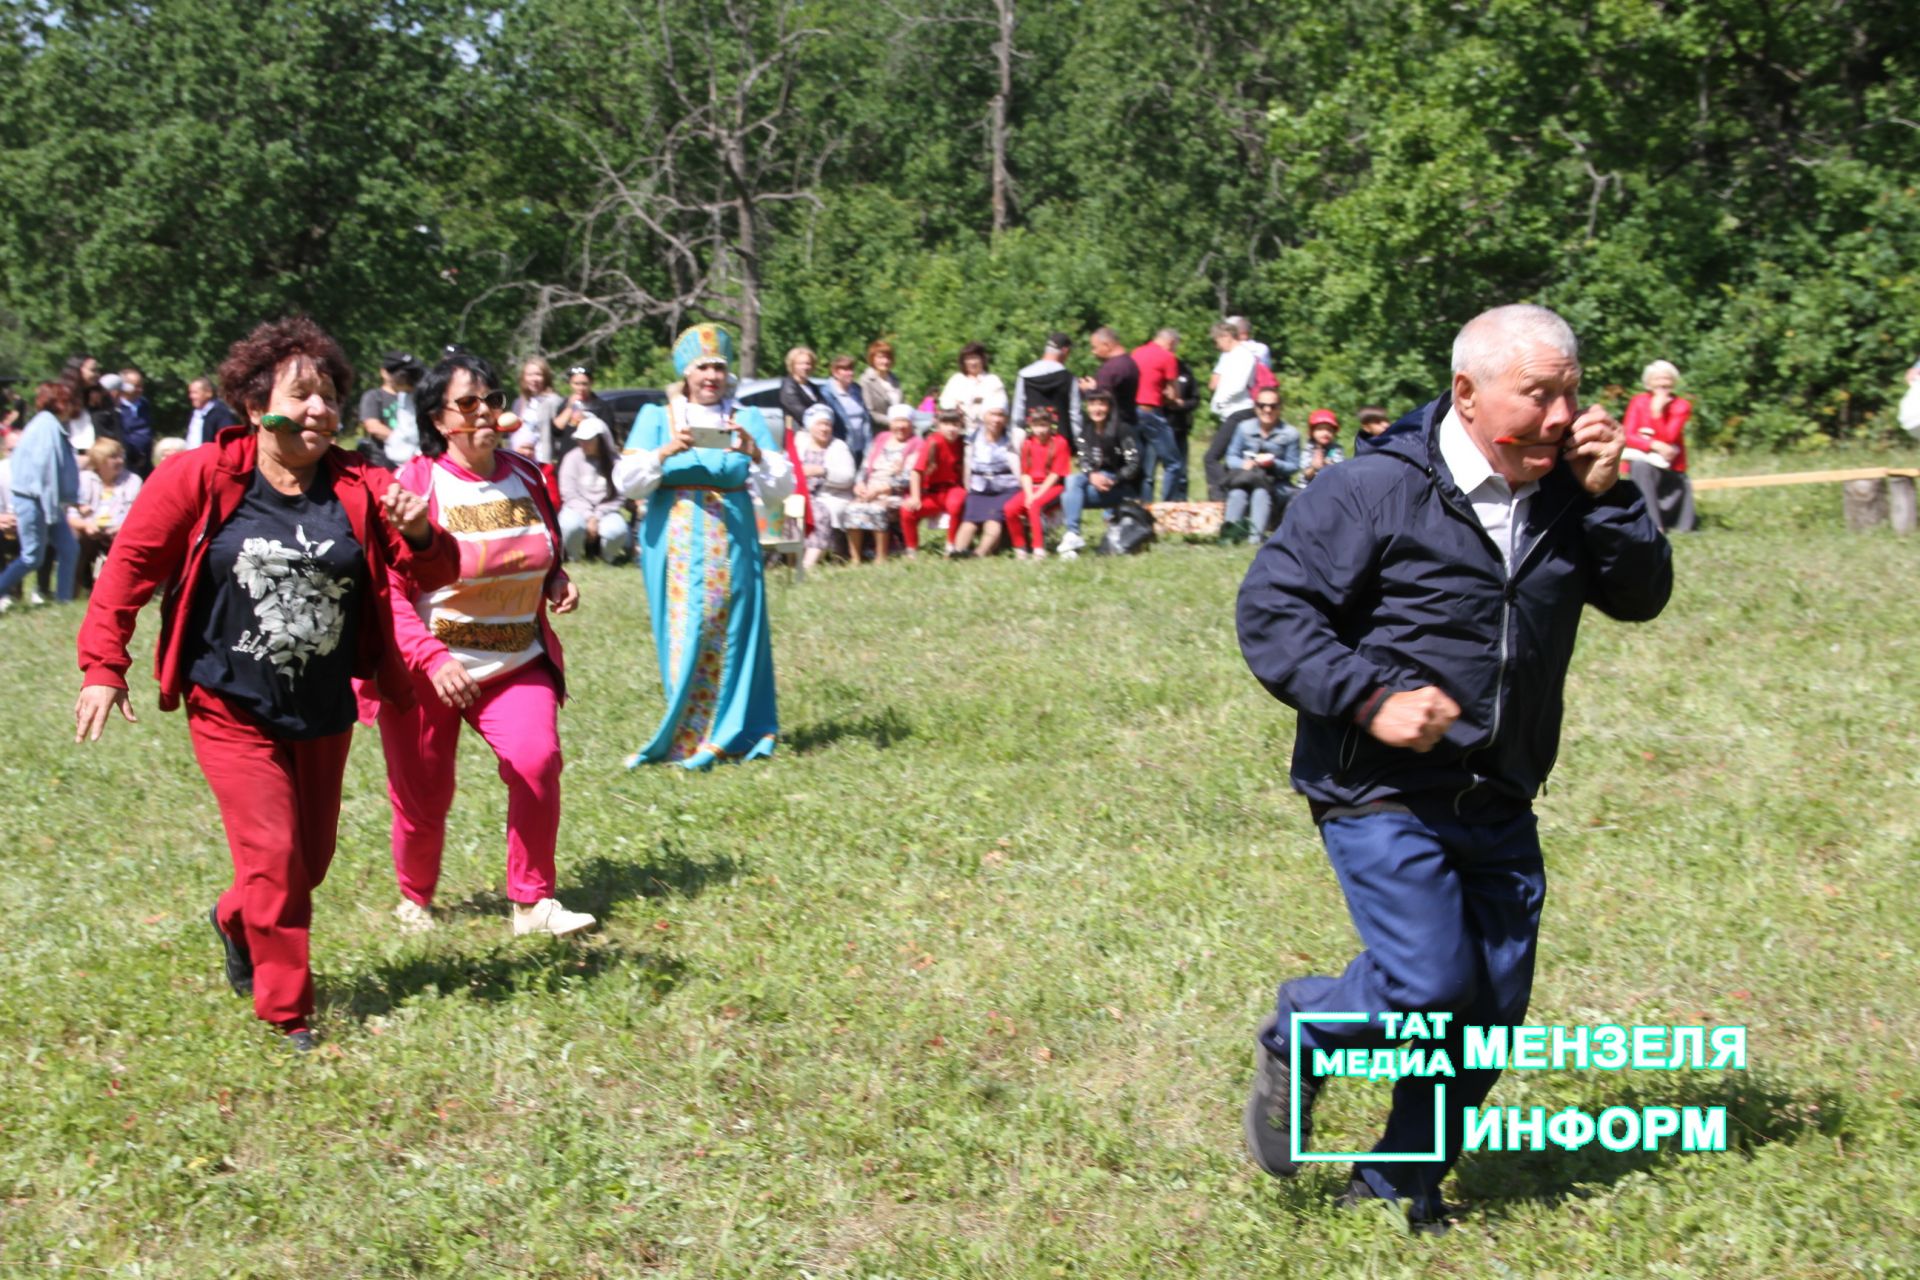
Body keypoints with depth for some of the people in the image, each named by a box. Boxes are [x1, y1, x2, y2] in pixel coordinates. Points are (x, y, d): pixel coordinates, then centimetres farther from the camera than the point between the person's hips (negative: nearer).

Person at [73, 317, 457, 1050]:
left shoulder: (359, 489, -4)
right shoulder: (200, 480, -11)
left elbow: (433, 575, -5)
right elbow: (130, 567, -4)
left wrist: (418, 535, -27)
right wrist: (103, 667, -6)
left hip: (325, 714, 4)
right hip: (233, 710, -4)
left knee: (312, 861, 16)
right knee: (274, 859, -8)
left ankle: (236, 922, 47)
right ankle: (288, 1017, 7)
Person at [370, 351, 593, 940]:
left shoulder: (526, 477, 4)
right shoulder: (413, 485, -12)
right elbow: (385, 590, -15)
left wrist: (557, 580, 0)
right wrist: (431, 658, -27)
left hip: (518, 663, 3)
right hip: (427, 669, -3)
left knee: (537, 757, -21)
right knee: (423, 799, 6)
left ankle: (533, 902, -8)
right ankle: (415, 900, 36)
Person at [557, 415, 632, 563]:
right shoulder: (572, 458, -2)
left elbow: (618, 497, -4)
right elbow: (569, 494, -5)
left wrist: (597, 516, -15)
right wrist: (588, 517, -16)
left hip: (605, 512, 0)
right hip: (578, 510, 0)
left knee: (617, 530, -34)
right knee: (570, 524, -36)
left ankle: (608, 558, 0)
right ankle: (574, 558, -6)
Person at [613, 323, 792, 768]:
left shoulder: (747, 419, 9)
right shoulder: (657, 418, 8)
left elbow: (781, 489, 3)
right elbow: (626, 482, 0)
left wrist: (756, 454, -15)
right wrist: (665, 452, -14)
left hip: (732, 544, 1)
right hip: (675, 545, -1)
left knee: (730, 634, -3)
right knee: (683, 637, -5)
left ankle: (727, 733, 8)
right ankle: (687, 736, 4)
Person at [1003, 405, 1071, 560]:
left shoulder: (1059, 442, -7)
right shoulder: (1027, 444, 7)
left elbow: (1055, 474, -10)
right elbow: (1025, 473, 5)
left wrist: (1037, 495, -16)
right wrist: (1029, 495, -12)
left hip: (1053, 487, -5)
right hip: (1031, 487, 5)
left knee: (1035, 505, -34)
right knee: (1010, 508, -19)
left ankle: (1039, 549, -31)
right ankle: (1019, 548, -5)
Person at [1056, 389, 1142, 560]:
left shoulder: (1122, 430, -12)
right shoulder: (1086, 430, 6)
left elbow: (1133, 465, -15)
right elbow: (1084, 461, 1)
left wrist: (1111, 481, -27)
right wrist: (1092, 476, -21)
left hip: (1123, 487, -6)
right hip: (1095, 481, 6)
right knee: (1072, 480, -26)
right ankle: (1072, 535, -35)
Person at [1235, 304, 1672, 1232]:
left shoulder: (1560, 497, 7)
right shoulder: (1375, 491, -12)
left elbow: (1641, 598, 7)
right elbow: (1270, 608, -12)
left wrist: (1606, 495, -8)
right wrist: (1370, 700, -22)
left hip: (1498, 804, 6)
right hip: (1380, 795, -6)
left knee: (1492, 1006, 7)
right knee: (1429, 982, -17)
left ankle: (1401, 1188, 24)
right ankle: (1298, 1037, 15)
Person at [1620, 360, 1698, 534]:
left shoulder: (1681, 406, -5)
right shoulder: (1639, 402, -4)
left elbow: (1668, 439, -17)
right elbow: (1627, 437, -13)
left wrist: (1657, 412, -25)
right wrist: (1655, 445, -25)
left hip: (1670, 469, 1)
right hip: (1643, 460, -1)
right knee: (1640, 466, -40)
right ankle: (1652, 524, -35)